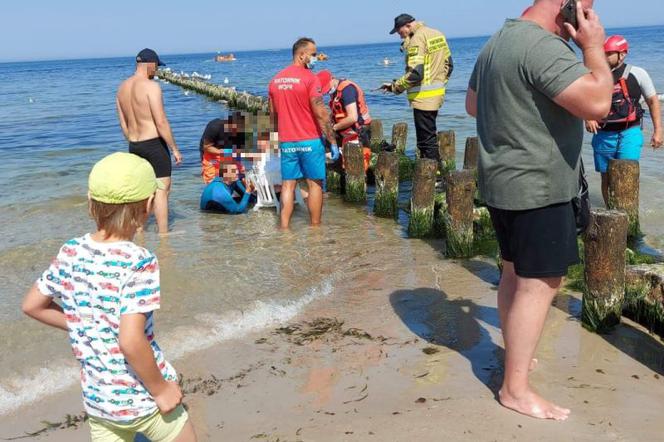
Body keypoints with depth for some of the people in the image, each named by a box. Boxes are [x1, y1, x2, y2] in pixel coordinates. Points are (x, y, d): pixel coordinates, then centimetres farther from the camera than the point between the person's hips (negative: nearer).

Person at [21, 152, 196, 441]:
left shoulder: (71, 253, -5)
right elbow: (131, 341, -29)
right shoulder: (139, 262, -23)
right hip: (141, 398, -5)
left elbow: (32, 306, 7)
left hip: (96, 397, 5)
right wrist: (161, 389, -16)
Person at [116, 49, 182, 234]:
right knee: (162, 189, -1)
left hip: (134, 145, 8)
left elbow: (123, 124, 13)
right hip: (154, 143, -8)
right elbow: (161, 122, -19)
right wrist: (175, 149, -12)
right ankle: (163, 234, 0)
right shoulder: (151, 86, -15)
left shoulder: (122, 88, 8)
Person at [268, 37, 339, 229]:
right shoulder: (309, 78, -12)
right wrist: (333, 141, -11)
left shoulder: (276, 80, 8)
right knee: (315, 184, 5)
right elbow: (321, 114, -16)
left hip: (286, 142, 5)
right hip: (310, 141, -5)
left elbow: (273, 114, 14)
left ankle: (284, 228, 4)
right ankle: (315, 228, 11)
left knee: (288, 185, 7)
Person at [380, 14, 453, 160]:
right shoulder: (437, 34, 11)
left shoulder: (417, 40, -16)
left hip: (423, 97, -9)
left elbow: (415, 73, -24)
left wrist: (395, 86, -14)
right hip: (437, 94, 10)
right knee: (430, 135, 17)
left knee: (427, 140, -4)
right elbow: (449, 64, 17)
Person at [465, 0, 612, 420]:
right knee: (540, 284, -5)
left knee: (516, 273, 20)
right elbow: (597, 103, -28)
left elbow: (473, 104, 24)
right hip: (537, 186, -10)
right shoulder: (542, 46, -21)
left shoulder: (499, 41, 12)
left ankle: (515, 353, 35)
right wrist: (593, 46, -15)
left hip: (505, 181, 10)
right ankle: (516, 388, 0)